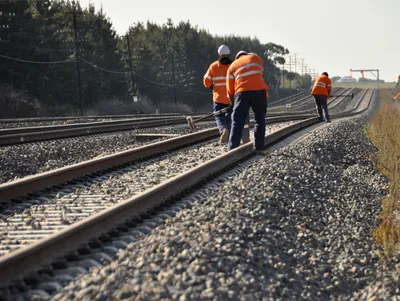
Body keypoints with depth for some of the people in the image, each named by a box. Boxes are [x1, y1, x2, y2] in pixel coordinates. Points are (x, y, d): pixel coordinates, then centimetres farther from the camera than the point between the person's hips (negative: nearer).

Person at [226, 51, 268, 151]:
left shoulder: (232, 66, 21)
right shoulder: (256, 58, 24)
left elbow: (230, 88, 16)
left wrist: (233, 103, 26)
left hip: (242, 92, 0)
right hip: (259, 90, 0)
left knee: (237, 122, 1)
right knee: (259, 120, 13)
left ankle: (232, 149, -9)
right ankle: (259, 148, 12)